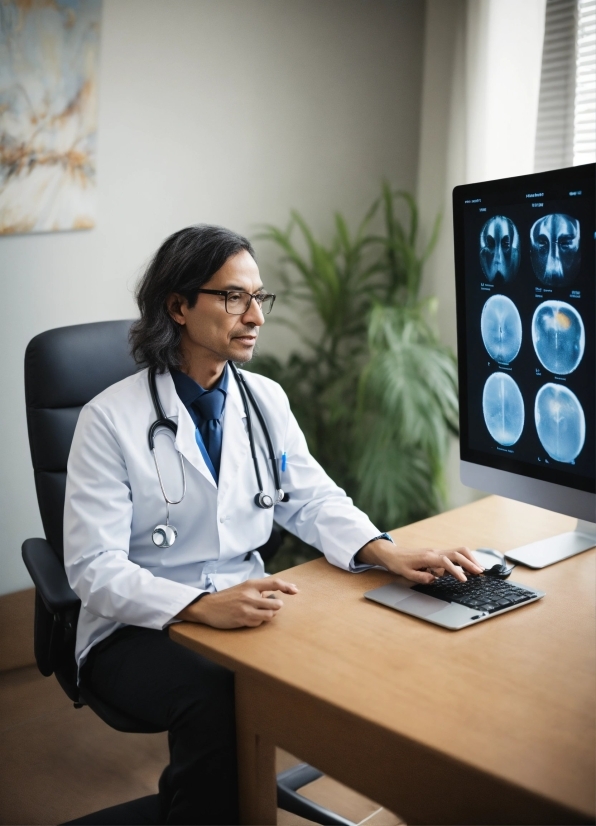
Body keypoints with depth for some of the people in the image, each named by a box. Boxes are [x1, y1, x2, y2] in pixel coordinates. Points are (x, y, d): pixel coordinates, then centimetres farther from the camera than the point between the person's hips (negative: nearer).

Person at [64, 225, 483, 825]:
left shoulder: (266, 399, 6)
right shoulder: (110, 419, -12)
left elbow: (313, 500, 6)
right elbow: (95, 568, -17)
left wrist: (385, 552, -14)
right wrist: (203, 606, -32)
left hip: (243, 605, 6)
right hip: (139, 626, -5)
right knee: (214, 701, -33)